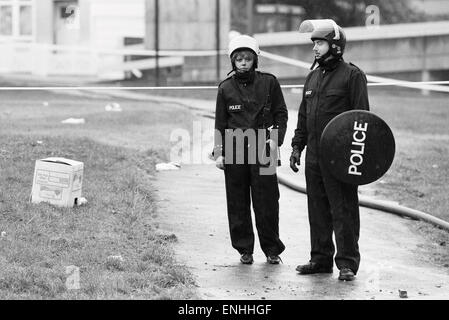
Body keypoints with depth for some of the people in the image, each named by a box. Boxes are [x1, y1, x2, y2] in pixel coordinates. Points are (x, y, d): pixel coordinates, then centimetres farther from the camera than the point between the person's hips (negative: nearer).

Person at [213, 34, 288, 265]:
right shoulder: (226, 88, 7)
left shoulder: (269, 82, 4)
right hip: (235, 151, 1)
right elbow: (220, 122, 9)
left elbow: (280, 114, 7)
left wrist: (275, 139, -6)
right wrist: (218, 152, 3)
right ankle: (244, 249, 13)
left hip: (262, 150, -1)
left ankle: (272, 249, 9)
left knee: (267, 202, -1)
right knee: (238, 203, 4)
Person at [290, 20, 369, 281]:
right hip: (314, 156, 8)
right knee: (317, 210, 12)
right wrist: (297, 146, 16)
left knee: (343, 211, -4)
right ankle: (321, 259, 21)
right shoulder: (313, 77, 17)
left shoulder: (352, 75, -6)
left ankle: (347, 263, 1)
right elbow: (304, 116, 23)